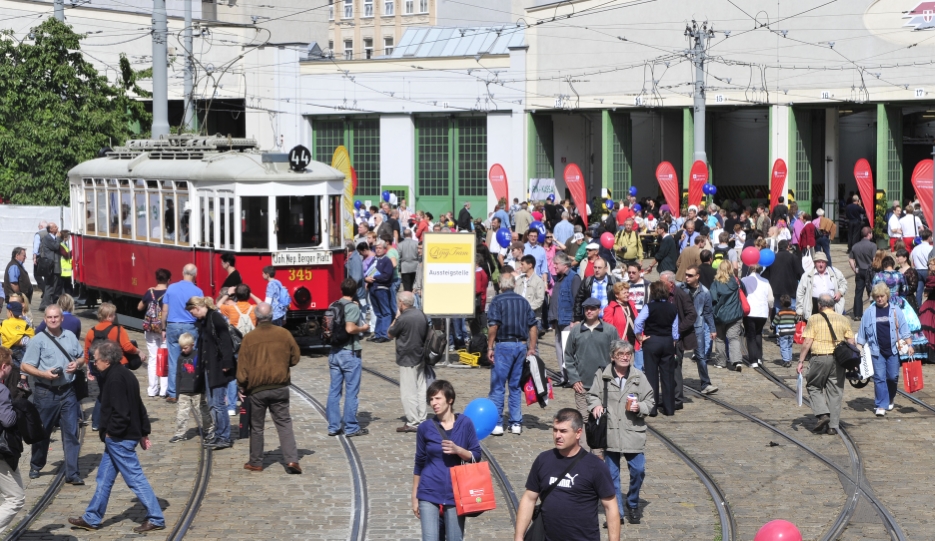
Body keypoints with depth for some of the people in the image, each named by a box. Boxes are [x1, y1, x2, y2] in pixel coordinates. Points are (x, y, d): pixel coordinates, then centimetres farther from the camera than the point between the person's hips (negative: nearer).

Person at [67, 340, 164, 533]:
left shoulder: (115, 378, -20)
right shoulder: (125, 374, 11)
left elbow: (120, 412, -26)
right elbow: (139, 407, 16)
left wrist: (110, 432, -15)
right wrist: (143, 432, 20)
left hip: (120, 439, -11)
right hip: (117, 439, 11)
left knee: (135, 478, -4)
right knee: (104, 478, 16)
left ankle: (156, 519, 1)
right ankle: (92, 519, 25)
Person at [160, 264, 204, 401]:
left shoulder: (171, 288, 2)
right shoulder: (197, 291, -6)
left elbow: (165, 310, 4)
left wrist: (164, 329, 13)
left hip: (173, 327, 2)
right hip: (190, 328, -2)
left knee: (173, 361, 5)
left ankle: (172, 394, 6)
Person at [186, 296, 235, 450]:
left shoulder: (216, 318, -14)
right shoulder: (203, 320, 13)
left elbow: (225, 341, -19)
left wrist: (226, 363, -22)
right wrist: (202, 364, 12)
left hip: (218, 367, -10)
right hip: (209, 367, 10)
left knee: (218, 403, -5)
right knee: (212, 403, 13)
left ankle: (224, 438, 2)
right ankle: (219, 436, 20)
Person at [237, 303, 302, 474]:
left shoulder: (249, 338, -9)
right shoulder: (284, 334, -4)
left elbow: (242, 366, -6)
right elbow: (295, 357, 7)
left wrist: (242, 386, 8)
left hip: (256, 389, -1)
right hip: (280, 387, 1)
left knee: (256, 426, 12)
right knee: (284, 423, 5)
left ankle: (256, 462, 19)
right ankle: (292, 459, -8)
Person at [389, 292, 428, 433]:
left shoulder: (403, 319, -19)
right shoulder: (421, 314, 5)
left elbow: (390, 334, -6)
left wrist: (396, 318, 2)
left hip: (407, 360, -8)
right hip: (421, 358, 8)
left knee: (408, 393, -2)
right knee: (420, 390, 12)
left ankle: (413, 423, -1)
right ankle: (421, 420, 17)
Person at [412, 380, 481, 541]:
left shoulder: (465, 424, -2)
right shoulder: (425, 428, 0)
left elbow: (476, 456, 3)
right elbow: (419, 463, 8)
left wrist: (457, 450, -17)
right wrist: (414, 496, 9)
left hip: (455, 494, 0)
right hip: (429, 494, 0)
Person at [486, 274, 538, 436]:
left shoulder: (497, 301, -5)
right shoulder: (523, 301, 9)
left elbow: (493, 326, -14)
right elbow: (533, 327, 7)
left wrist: (489, 347, -9)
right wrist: (531, 348, 11)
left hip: (504, 345, -5)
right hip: (521, 345, 5)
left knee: (497, 386, 0)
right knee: (516, 386, 11)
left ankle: (497, 423, -3)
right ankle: (516, 423, 11)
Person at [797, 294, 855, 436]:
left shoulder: (814, 319, -3)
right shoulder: (843, 320, 8)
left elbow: (807, 343, -8)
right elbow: (851, 342, 7)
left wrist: (801, 361, -3)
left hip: (819, 358, -3)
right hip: (838, 359, 3)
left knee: (814, 387, 13)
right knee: (835, 392, 9)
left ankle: (823, 414, -6)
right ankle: (833, 425, 9)